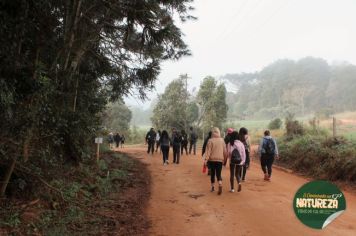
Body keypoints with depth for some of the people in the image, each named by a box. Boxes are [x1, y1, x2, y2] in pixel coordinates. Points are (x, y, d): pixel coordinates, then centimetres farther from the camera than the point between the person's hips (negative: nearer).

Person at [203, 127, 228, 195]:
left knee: (212, 173, 15)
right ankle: (220, 185, -23)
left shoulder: (210, 140, -7)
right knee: (218, 174, 2)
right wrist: (225, 160, 18)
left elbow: (208, 151, -12)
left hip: (212, 159, -1)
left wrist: (206, 159, -14)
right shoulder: (222, 140, 2)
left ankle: (212, 187, 24)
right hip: (220, 159, 1)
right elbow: (225, 151, 8)